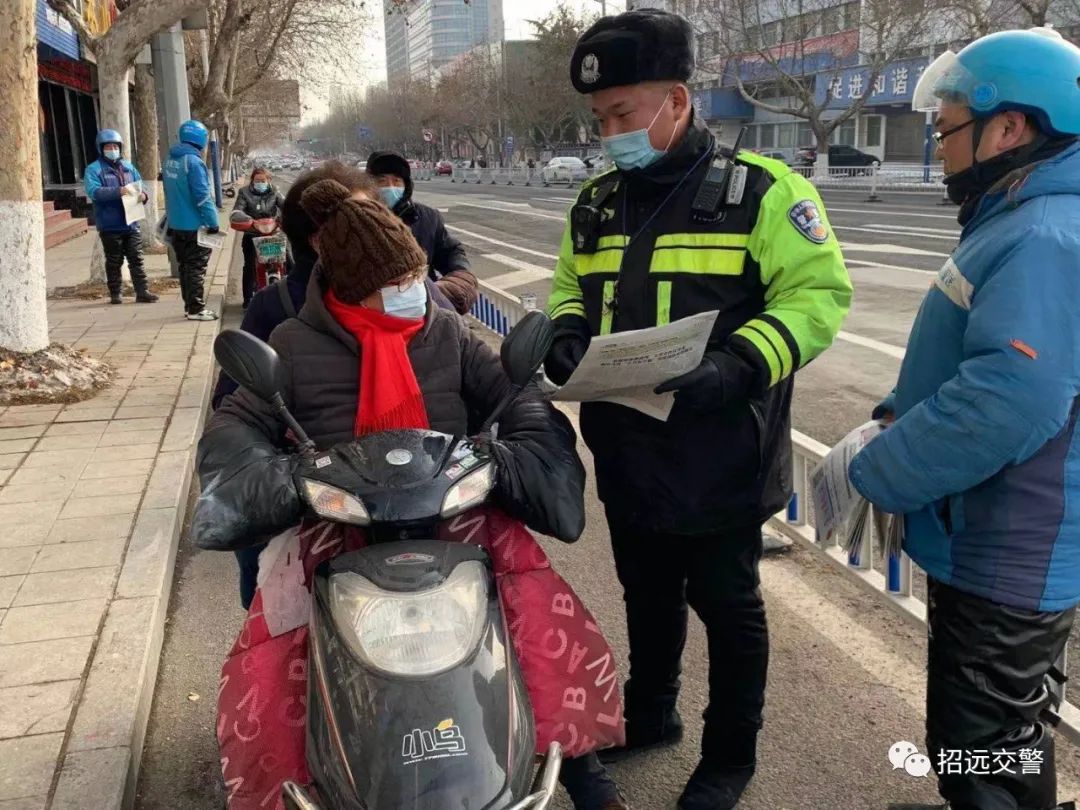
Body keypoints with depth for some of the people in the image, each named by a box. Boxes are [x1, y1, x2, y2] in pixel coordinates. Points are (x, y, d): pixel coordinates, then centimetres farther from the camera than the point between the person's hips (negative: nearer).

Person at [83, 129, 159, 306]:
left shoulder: (129, 167, 14)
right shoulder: (94, 169, -3)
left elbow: (139, 187, 15)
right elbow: (93, 191, -17)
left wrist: (142, 195, -10)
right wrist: (118, 191, -28)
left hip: (131, 223, 4)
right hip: (110, 225, -4)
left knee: (136, 259, 4)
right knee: (114, 262, 4)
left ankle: (142, 292, 6)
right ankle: (116, 293, 13)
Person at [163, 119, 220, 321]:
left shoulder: (170, 161, 11)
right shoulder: (193, 161, -17)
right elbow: (202, 195, -20)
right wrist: (213, 222, -15)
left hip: (176, 225, 8)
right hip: (194, 226, -8)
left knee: (185, 266, 15)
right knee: (197, 267, -3)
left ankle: (189, 305, 22)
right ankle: (196, 309, -1)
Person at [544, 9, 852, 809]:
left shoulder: (761, 190, -11)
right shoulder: (596, 204, 9)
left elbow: (817, 293, -14)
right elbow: (572, 291, 19)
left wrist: (739, 364, -28)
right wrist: (567, 336, -4)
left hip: (719, 460, -5)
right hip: (628, 457, 6)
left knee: (726, 605, 12)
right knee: (648, 595, 23)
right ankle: (649, 714, 45)